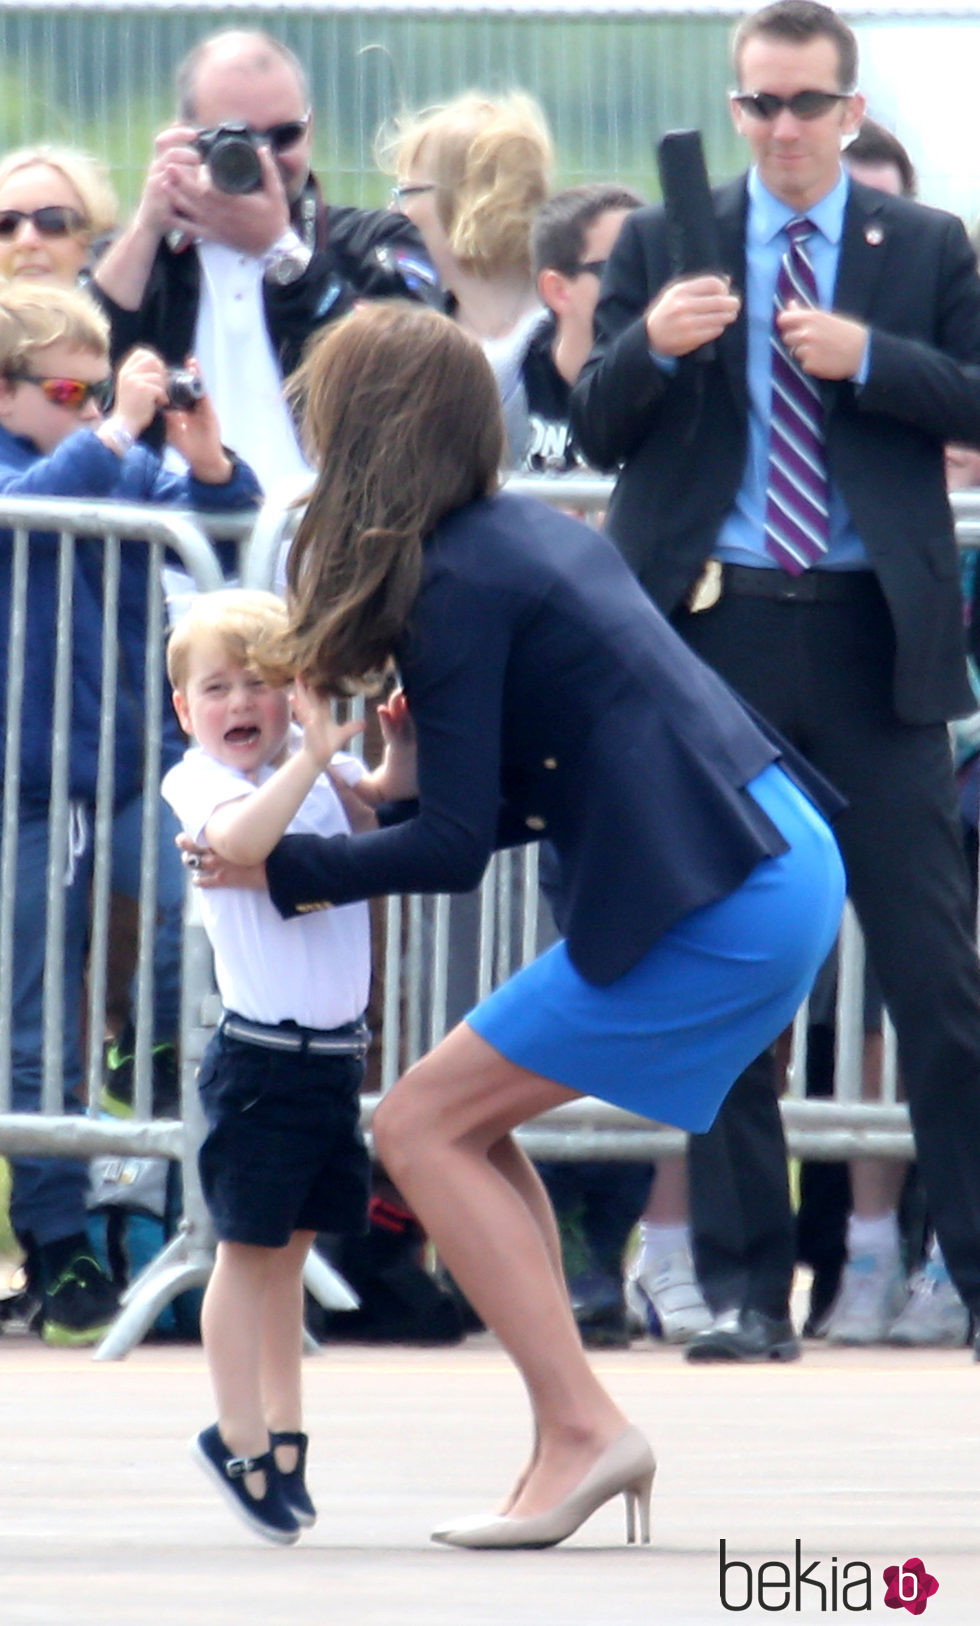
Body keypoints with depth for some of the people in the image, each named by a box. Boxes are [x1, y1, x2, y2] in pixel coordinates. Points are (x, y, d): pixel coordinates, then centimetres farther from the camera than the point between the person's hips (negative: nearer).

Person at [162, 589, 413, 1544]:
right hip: (261, 1058, -6)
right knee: (249, 1244, -3)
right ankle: (242, 1440, 3)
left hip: (333, 1052, 6)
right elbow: (238, 837, -32)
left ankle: (281, 1437, 18)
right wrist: (313, 755, -34)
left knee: (289, 1248, 12)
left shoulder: (307, 763, 9)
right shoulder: (198, 783, -11)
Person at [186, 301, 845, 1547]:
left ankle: (581, 1429, -6)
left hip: (717, 917, -9)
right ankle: (572, 1441, 12)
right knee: (468, 1122, 16)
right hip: (779, 868, 9)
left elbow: (458, 847, -11)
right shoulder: (533, 534, 15)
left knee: (419, 1127, -2)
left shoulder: (451, 585, -12)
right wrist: (379, 809, 23)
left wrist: (287, 867, 1)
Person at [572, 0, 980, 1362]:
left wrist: (868, 359, -14)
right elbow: (598, 433, 5)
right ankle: (746, 1285, 8)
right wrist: (651, 348, -15)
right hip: (715, 630, 1)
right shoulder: (662, 249, 10)